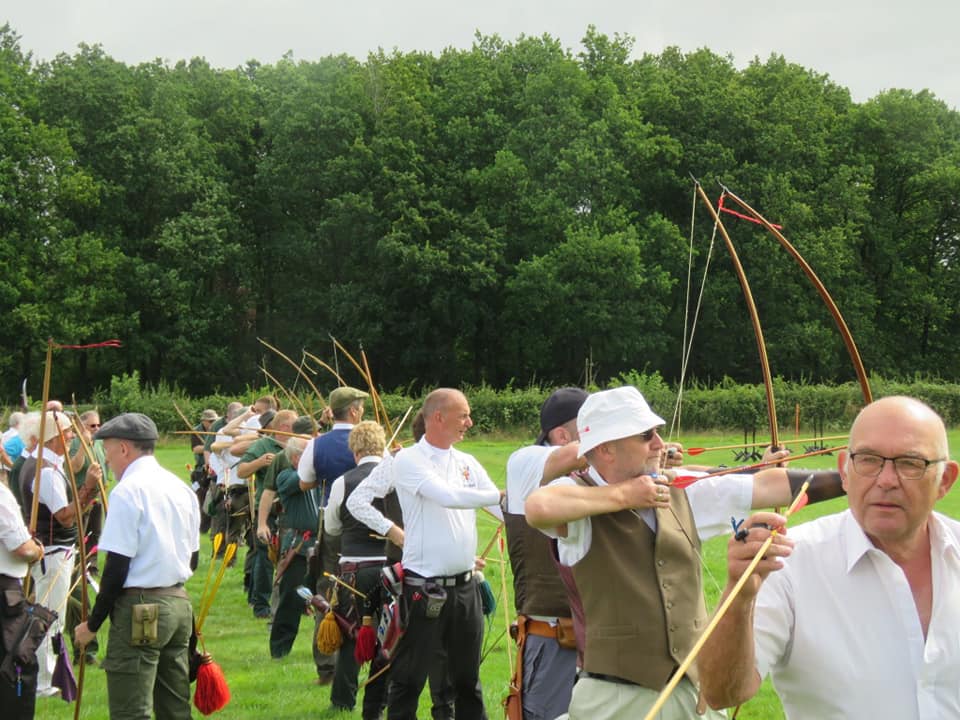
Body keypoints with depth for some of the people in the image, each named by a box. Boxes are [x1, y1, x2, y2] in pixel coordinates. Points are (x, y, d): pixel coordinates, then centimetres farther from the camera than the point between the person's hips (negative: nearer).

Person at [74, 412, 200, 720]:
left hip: (140, 609, -8)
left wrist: (93, 623, -8)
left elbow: (117, 566, -15)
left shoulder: (128, 491, -12)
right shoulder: (181, 487, 12)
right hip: (180, 603, 8)